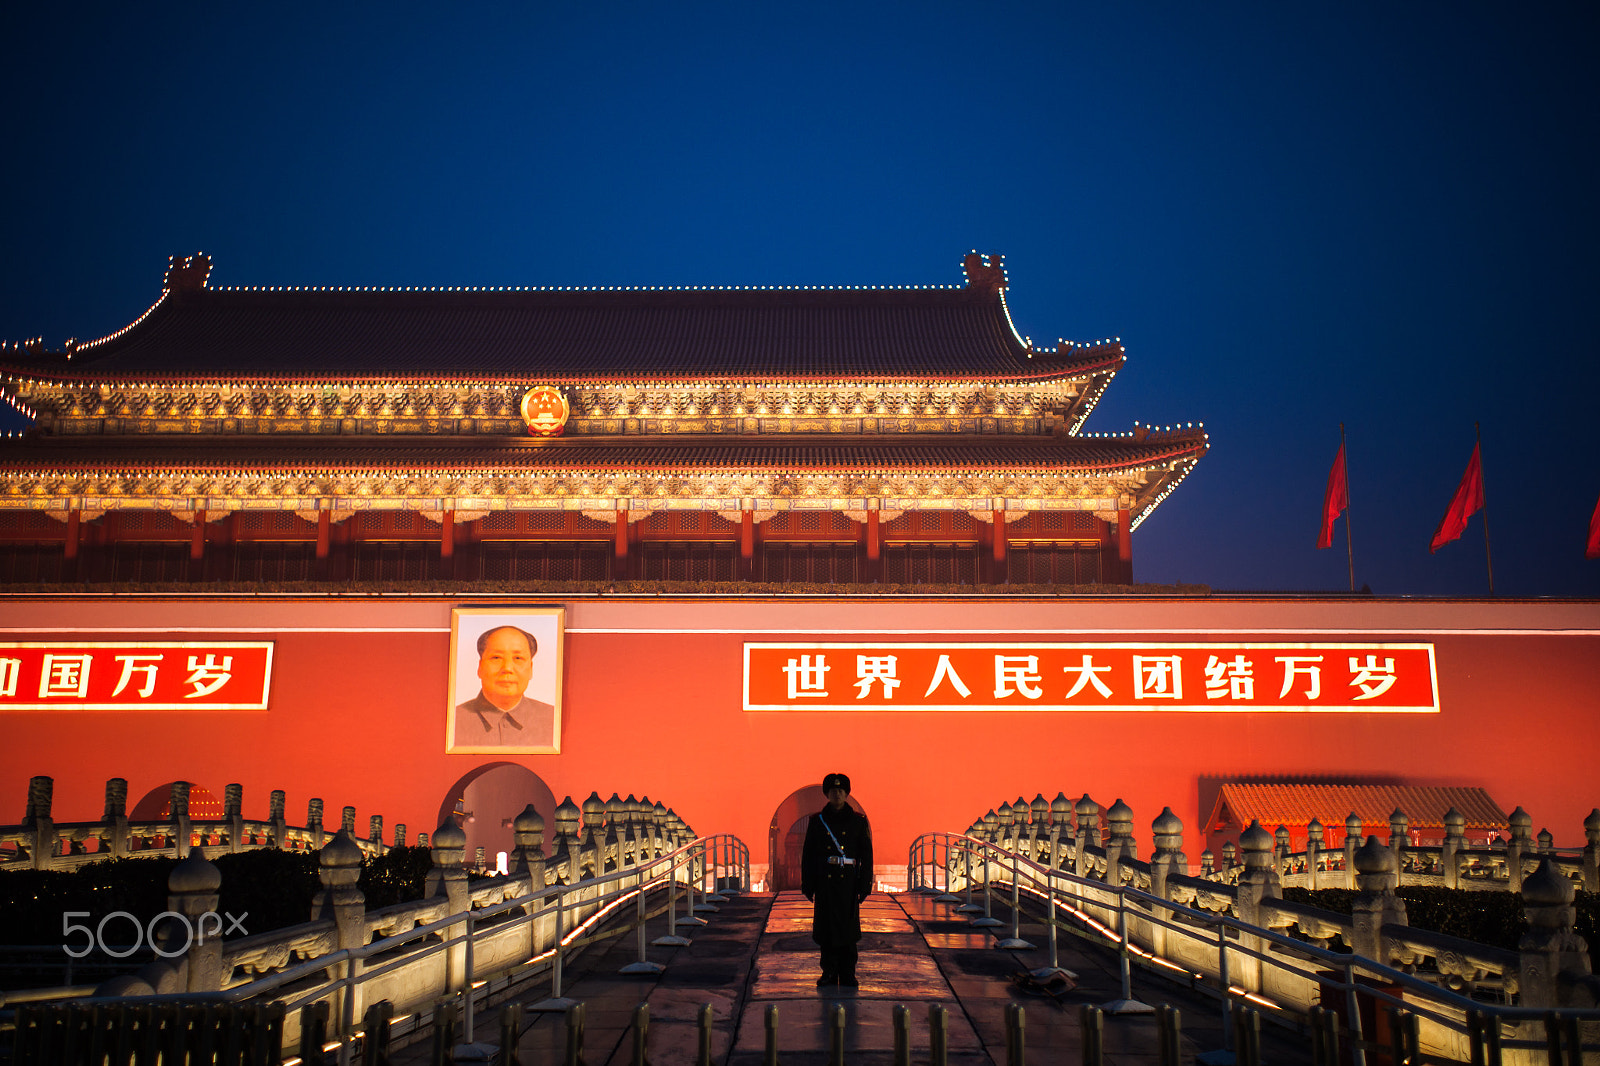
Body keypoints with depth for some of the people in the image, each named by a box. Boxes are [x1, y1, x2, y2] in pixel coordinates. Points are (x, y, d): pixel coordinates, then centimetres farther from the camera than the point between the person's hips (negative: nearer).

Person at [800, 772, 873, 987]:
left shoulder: (858, 821, 3)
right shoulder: (817, 821, 5)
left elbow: (866, 854, 4)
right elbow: (808, 854, 6)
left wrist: (865, 886, -2)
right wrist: (808, 886, 2)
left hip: (848, 882, -1)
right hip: (825, 883, 1)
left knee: (848, 927, 2)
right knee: (826, 927, 4)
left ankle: (848, 974, 12)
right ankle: (829, 972, 15)